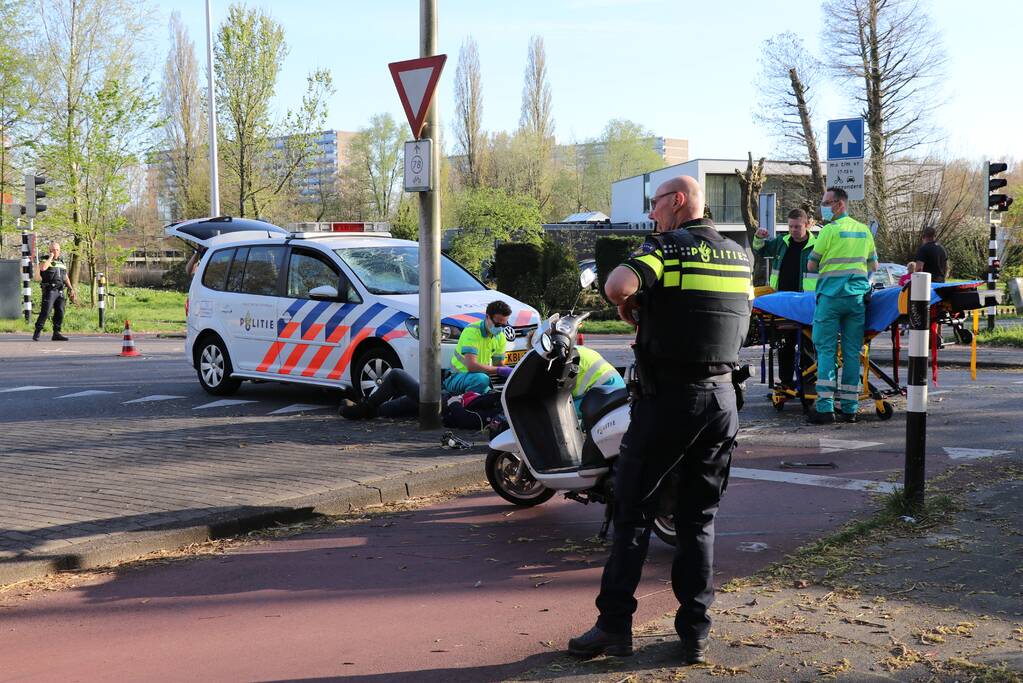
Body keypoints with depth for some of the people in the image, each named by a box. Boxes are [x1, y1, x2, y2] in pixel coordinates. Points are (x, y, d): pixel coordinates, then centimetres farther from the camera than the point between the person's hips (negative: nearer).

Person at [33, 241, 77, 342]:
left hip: (60, 291, 6)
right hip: (49, 290, -6)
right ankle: (37, 333, -10)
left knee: (60, 313, 1)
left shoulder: (61, 262, 17)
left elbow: (66, 277, 21)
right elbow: (43, 268, -25)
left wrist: (71, 289, 13)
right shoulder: (45, 259, -1)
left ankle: (56, 334, 5)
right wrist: (50, 257, -14)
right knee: (45, 312, -13)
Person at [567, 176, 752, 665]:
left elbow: (618, 285, -27)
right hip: (722, 398, 6)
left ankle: (615, 625, 6)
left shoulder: (667, 246, -8)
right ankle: (695, 633, 12)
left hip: (669, 397, -6)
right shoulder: (740, 256, 12)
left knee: (633, 510, 4)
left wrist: (627, 305, -5)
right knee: (699, 518, 11)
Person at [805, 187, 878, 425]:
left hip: (831, 296, -5)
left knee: (826, 350, -3)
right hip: (857, 296, 5)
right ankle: (850, 408, 7)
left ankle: (825, 408, -8)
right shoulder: (864, 230, 13)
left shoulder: (830, 230, -5)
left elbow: (811, 265, -2)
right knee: (852, 352, 6)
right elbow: (873, 266, 19)